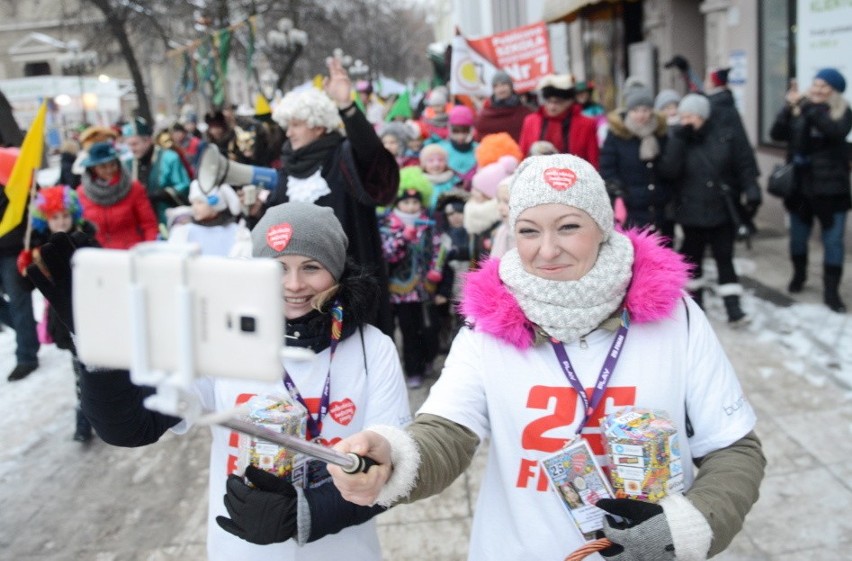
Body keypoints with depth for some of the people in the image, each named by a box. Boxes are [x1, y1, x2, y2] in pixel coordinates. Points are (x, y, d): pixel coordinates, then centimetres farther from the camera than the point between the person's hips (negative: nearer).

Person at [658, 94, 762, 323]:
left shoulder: (723, 135, -4)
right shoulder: (676, 140, -5)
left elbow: (742, 165, 2)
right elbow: (667, 171, -20)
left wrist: (751, 192, -6)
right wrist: (678, 140, -23)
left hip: (722, 209, -1)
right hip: (692, 211, 1)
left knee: (724, 257, 2)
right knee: (693, 256, 15)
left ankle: (732, 306, 5)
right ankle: (696, 300, 32)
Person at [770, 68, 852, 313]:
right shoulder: (798, 113, 3)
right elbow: (776, 134, -9)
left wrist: (809, 107, -29)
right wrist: (790, 107, -21)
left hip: (830, 189, -3)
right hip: (800, 186, 3)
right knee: (798, 236, 17)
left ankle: (831, 291, 8)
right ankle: (799, 275, 40)